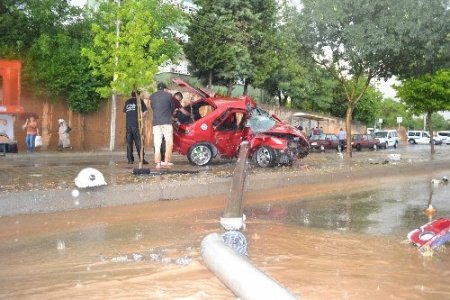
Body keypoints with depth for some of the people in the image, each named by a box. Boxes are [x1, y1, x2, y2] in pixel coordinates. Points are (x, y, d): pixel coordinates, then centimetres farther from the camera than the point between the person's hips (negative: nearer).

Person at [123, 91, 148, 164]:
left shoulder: (127, 102, 16)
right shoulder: (139, 101, 3)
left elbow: (125, 113, 22)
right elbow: (145, 111, -2)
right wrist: (140, 117, 10)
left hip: (128, 124, 4)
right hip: (136, 124, -4)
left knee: (129, 142, 6)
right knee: (138, 142, -3)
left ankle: (130, 159, 5)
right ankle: (141, 159, -7)